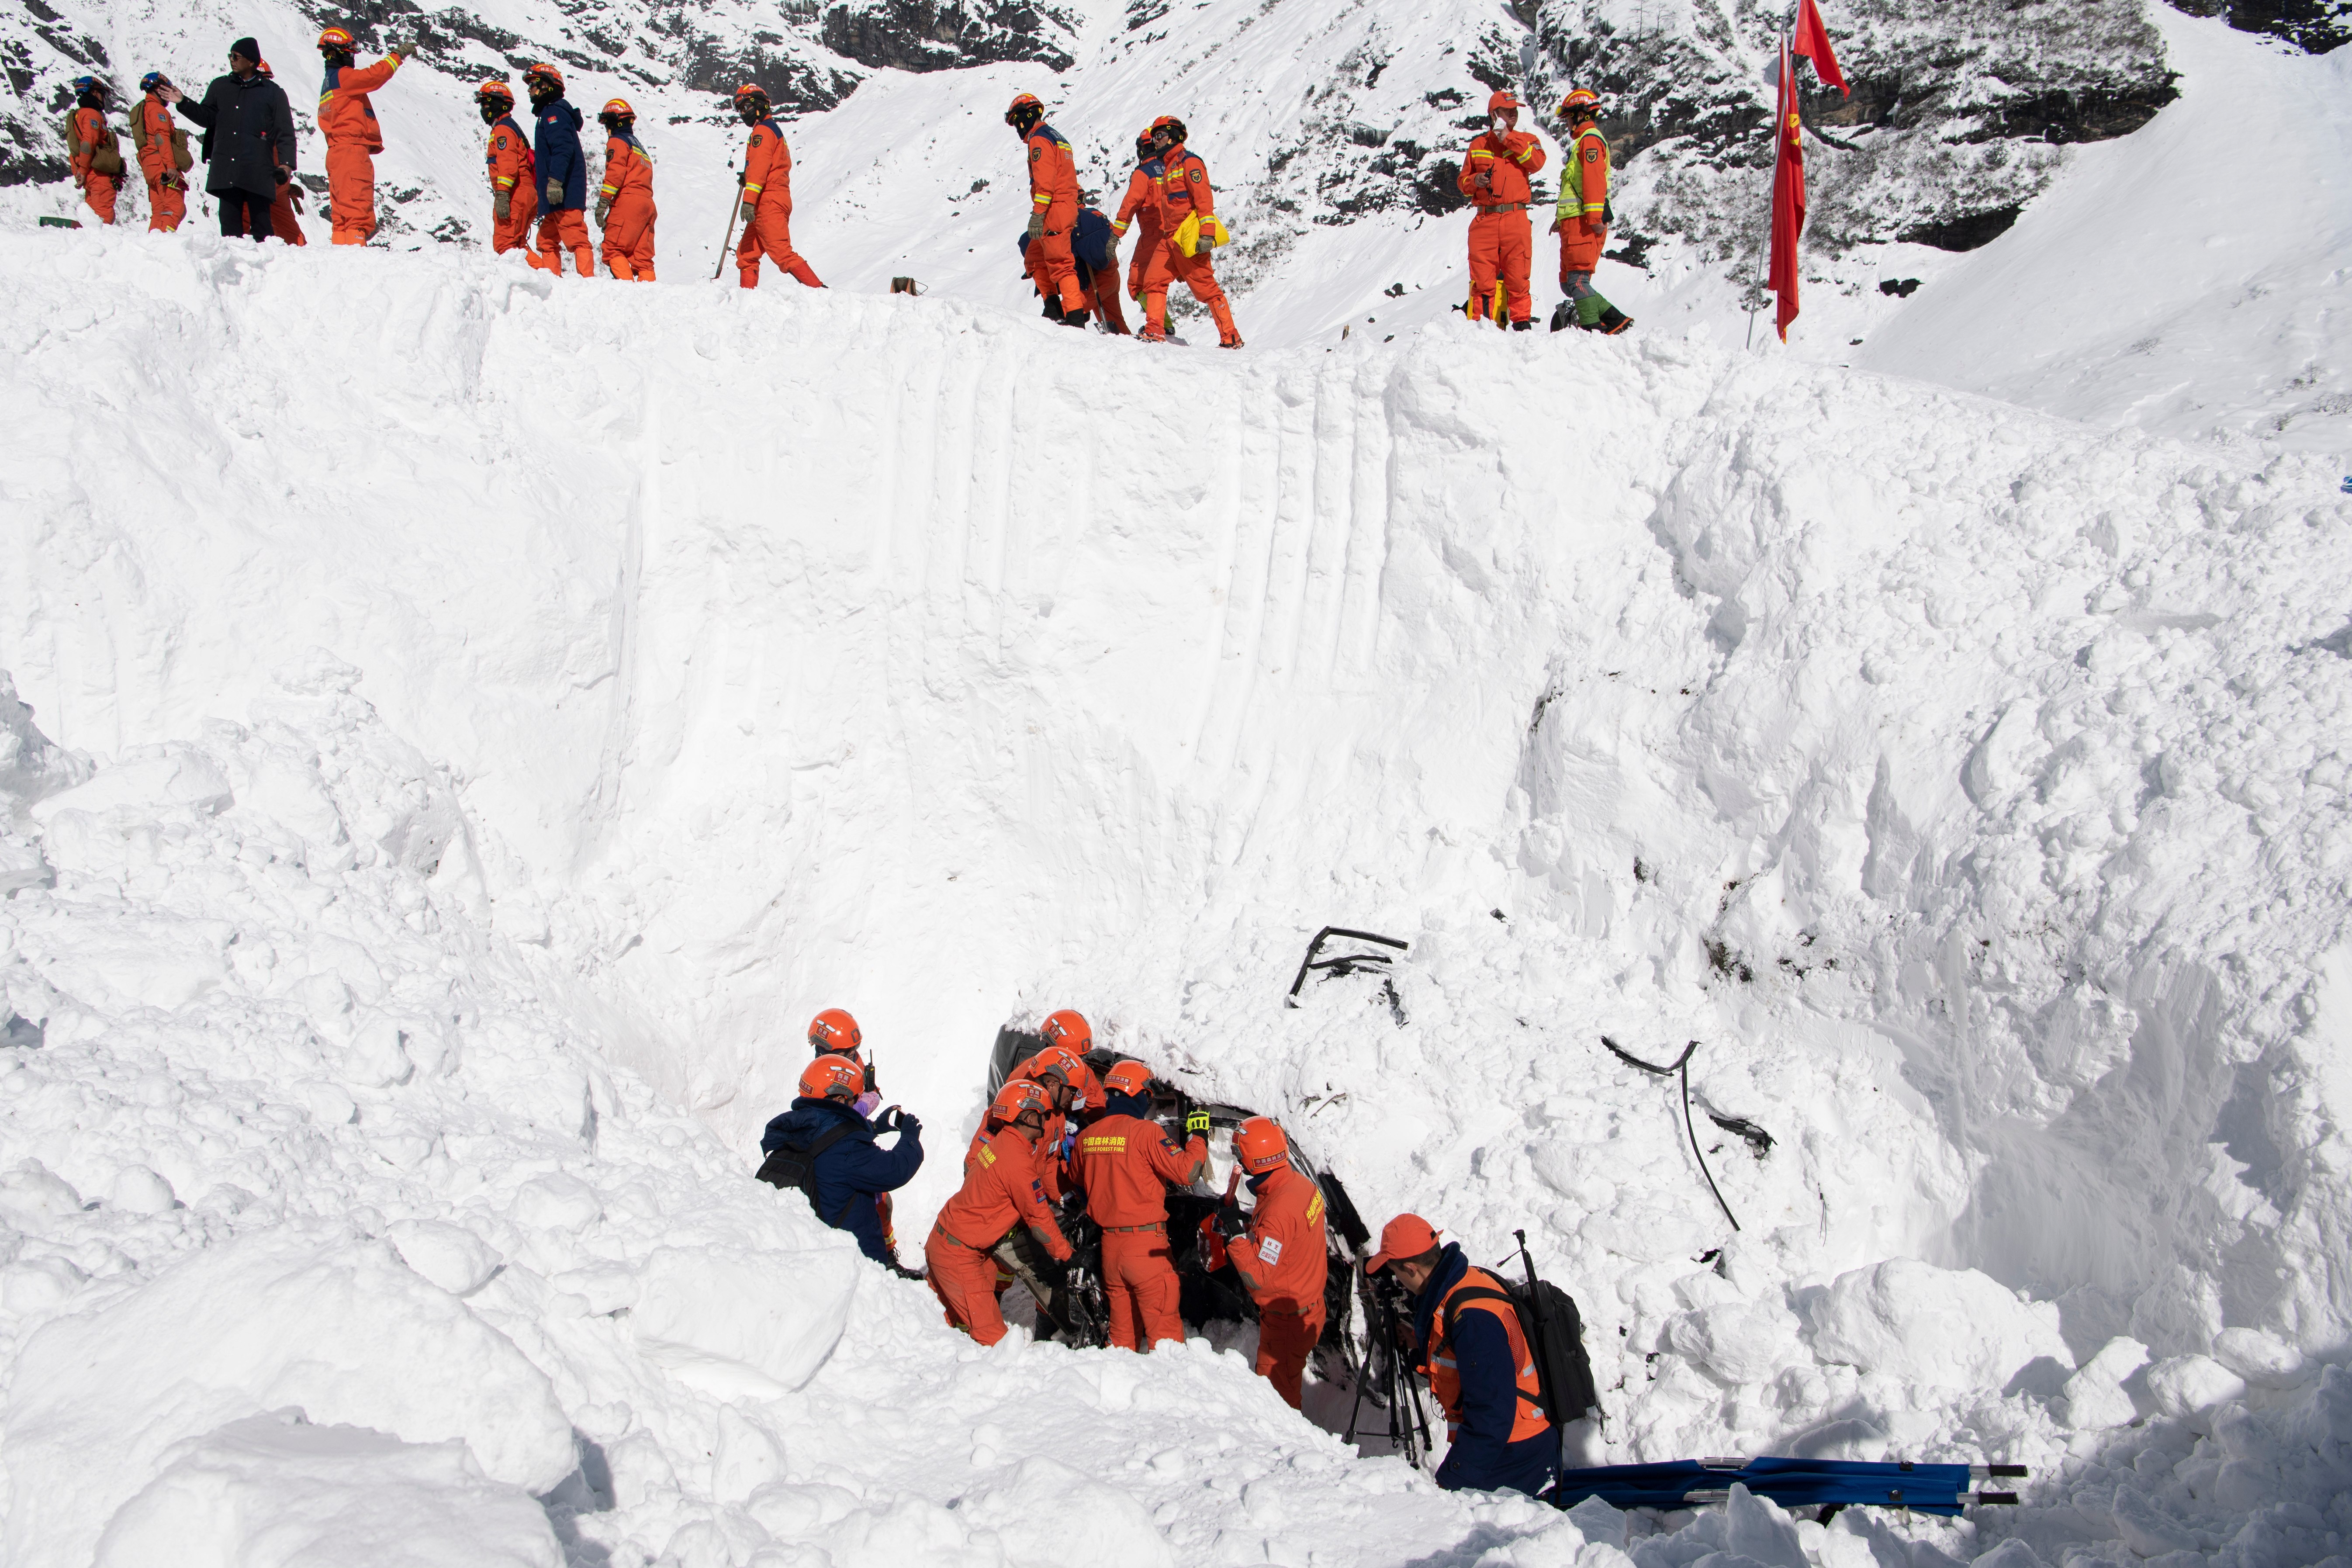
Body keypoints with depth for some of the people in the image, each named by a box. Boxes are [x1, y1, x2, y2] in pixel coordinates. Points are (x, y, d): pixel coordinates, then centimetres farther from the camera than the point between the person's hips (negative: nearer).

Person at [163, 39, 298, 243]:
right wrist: (183, 103, 6)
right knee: (230, 222, 1)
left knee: (260, 223, -3)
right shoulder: (220, 87, 16)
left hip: (258, 172, -3)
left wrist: (287, 164, -8)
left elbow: (285, 133, 3)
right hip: (225, 170, 3)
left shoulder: (273, 92, 7)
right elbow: (207, 118, 20)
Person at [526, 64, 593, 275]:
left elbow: (563, 149, -21)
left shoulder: (554, 112, -7)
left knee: (575, 238, -16)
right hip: (556, 195, 11)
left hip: (565, 194, -11)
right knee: (547, 242, 11)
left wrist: (555, 181, -28)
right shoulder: (548, 113, 25)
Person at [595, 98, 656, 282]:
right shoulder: (638, 145, 29)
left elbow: (615, 173, -12)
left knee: (613, 249, -10)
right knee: (642, 255, 4)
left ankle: (626, 283, -24)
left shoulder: (618, 142, 3)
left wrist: (603, 202, -16)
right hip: (647, 203, 8)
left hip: (628, 201, -8)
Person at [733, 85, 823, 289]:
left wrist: (749, 199, -25)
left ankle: (819, 290, -23)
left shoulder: (763, 130, -6)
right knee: (746, 254, 10)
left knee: (782, 253, -17)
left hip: (768, 203, -10)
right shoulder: (774, 129, 25)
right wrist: (748, 179, 17)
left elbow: (759, 165, -18)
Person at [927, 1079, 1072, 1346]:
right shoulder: (1018, 1161, -22)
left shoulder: (999, 1141, 4)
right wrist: (1064, 1254, -2)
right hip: (959, 1254, -10)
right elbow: (1038, 1217, -16)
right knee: (991, 1337, -8)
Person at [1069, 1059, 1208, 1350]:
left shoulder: (1086, 1136, 5)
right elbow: (1187, 1172, -18)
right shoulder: (1146, 1132, -14)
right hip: (1147, 1246, -6)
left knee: (1122, 1330, 16)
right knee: (1164, 1327, -2)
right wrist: (1199, 1137, -4)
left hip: (1109, 1246, 6)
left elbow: (1076, 1180, 22)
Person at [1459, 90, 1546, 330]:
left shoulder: (1526, 140, 13)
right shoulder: (1478, 145, 16)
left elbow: (1537, 163, -8)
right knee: (1482, 277, -3)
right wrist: (1474, 181, -3)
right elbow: (1463, 180, 20)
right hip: (1484, 220, 1)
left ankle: (1522, 322, 5)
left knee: (1517, 276, -3)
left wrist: (1509, 139, -8)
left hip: (1515, 219, -1)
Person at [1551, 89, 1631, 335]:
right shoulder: (1580, 141, 28)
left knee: (1577, 278, -16)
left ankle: (1592, 329, -20)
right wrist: (1561, 217, 33)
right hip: (1574, 222, 10)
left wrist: (1594, 215, -27)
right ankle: (1616, 320, 6)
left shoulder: (1590, 139, -5)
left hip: (1584, 222, -10)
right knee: (1569, 282, 7)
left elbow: (1594, 178, -18)